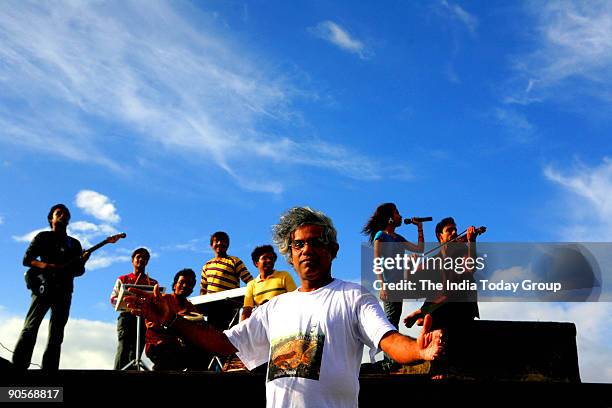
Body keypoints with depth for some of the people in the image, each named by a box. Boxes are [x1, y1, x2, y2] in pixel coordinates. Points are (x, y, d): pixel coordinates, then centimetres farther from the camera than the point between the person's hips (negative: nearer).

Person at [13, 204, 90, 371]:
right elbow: (27, 259, 5)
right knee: (31, 327, -17)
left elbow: (79, 270, 18)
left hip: (64, 290, 4)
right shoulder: (43, 237, 13)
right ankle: (18, 366, -23)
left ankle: (49, 369, -5)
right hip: (43, 286, -4)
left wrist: (82, 262, -6)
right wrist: (45, 266, -14)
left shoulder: (74, 243, 22)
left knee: (56, 334, -3)